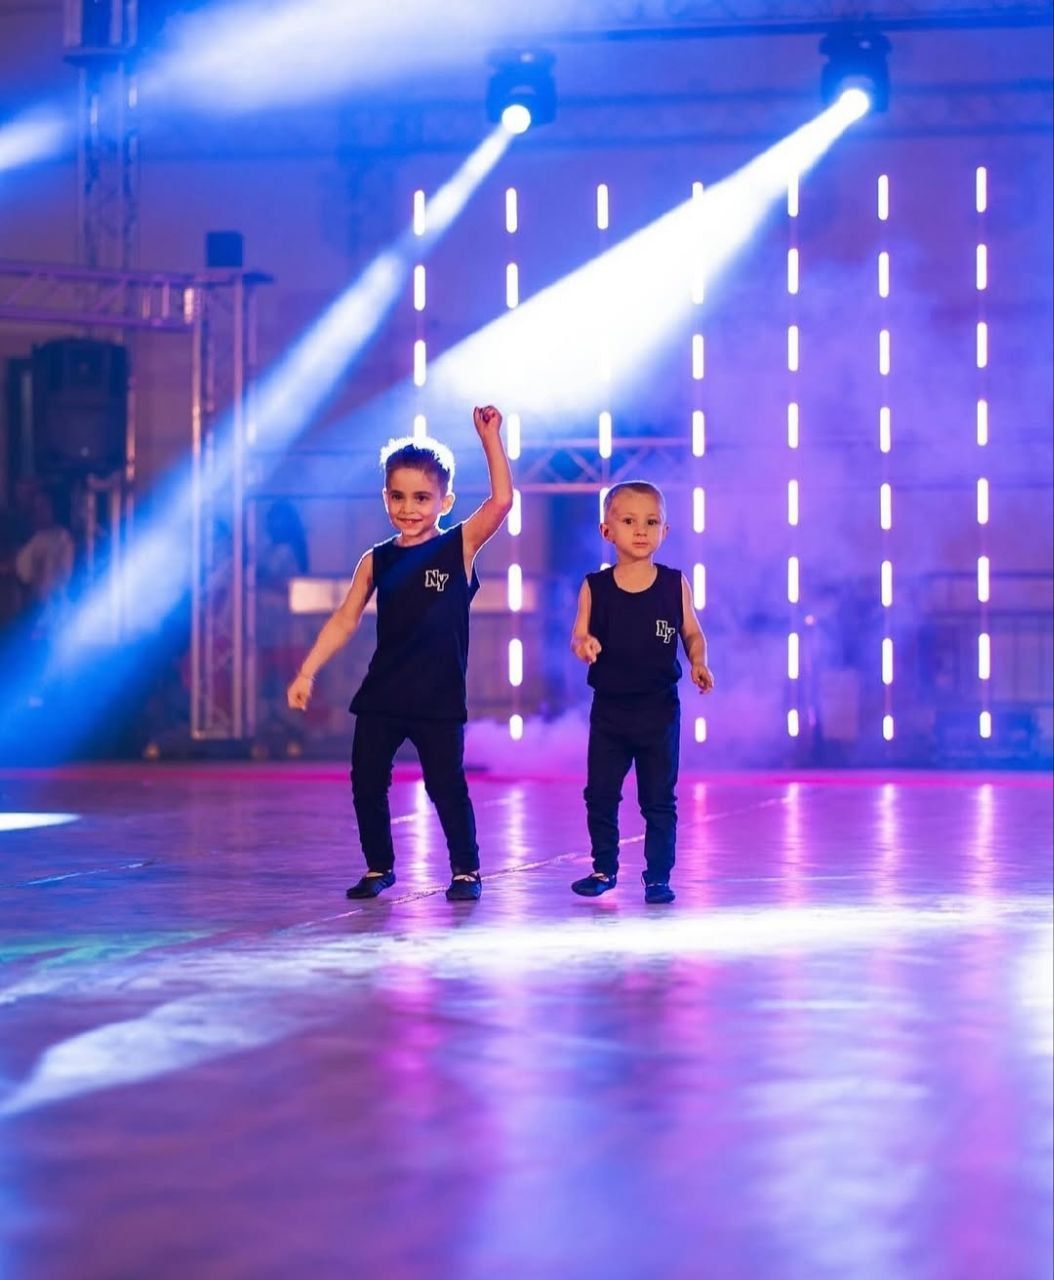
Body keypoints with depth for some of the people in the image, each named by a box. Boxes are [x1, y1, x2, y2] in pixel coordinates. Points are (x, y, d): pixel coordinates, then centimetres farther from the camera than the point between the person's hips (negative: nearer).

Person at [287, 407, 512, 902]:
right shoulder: (377, 560, 5)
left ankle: (466, 870, 15)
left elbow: (501, 500, -17)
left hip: (439, 698, -4)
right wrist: (306, 673, 2)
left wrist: (490, 437, -18)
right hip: (381, 695, 4)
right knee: (366, 783, 6)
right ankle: (378, 867, 22)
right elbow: (344, 621, 7)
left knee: (447, 785, -1)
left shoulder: (460, 546, -3)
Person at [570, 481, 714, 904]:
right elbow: (579, 635, 0)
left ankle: (658, 876, 14)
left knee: (659, 798, 4)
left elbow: (692, 634, 5)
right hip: (609, 708, 1)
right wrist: (582, 645, -23)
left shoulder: (675, 584, -2)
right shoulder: (595, 587, -2)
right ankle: (604, 868, 25)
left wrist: (699, 663, -13)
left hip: (659, 709, -1)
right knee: (600, 794, 9)